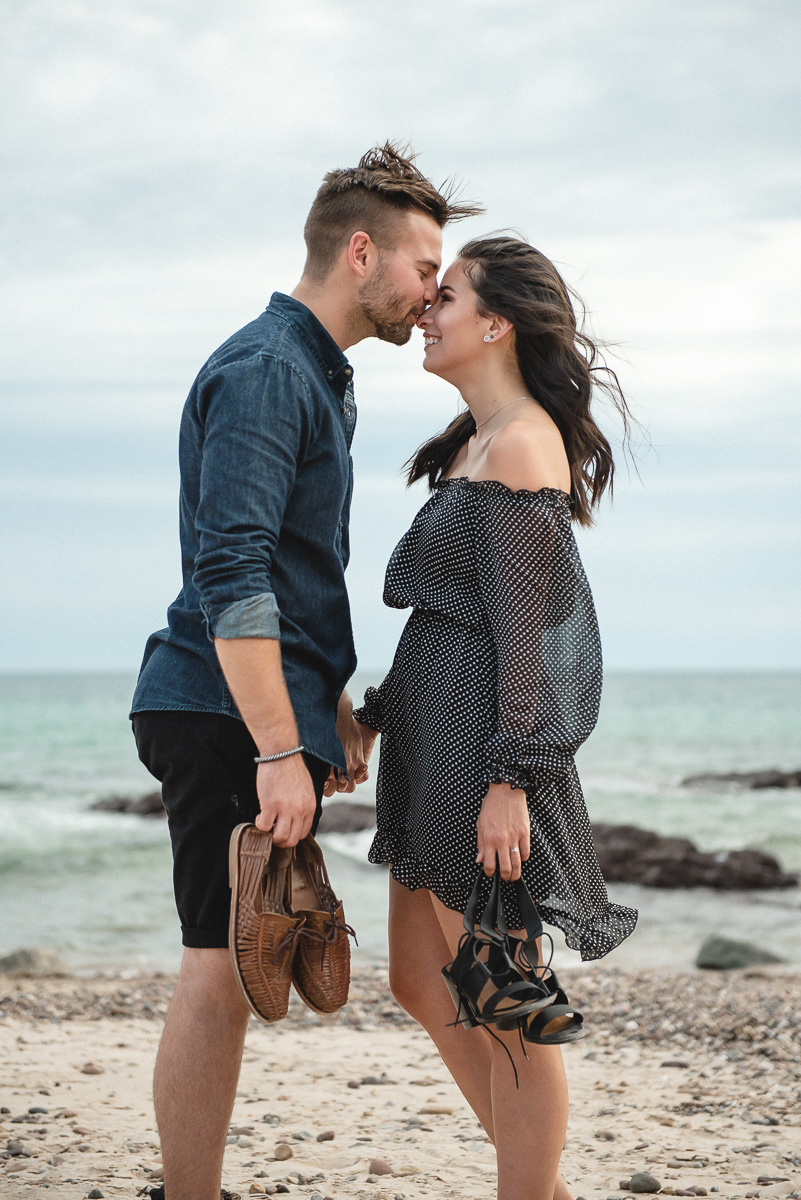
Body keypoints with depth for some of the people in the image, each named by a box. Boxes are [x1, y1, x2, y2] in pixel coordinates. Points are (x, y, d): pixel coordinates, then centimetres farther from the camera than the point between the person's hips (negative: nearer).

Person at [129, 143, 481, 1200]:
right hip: (231, 716, -10)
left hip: (272, 714, 10)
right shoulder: (264, 370, -13)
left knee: (231, 973, 11)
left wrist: (331, 709, 27)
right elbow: (231, 577, -22)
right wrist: (280, 750, -25)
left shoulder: (320, 377, 21)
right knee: (224, 973, -8)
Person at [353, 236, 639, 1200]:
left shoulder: (521, 446, -14)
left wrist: (508, 781, -21)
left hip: (484, 745, -10)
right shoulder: (477, 443, 16)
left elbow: (522, 627, -18)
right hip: (437, 740, 10)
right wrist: (378, 714, 22)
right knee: (420, 984, 16)